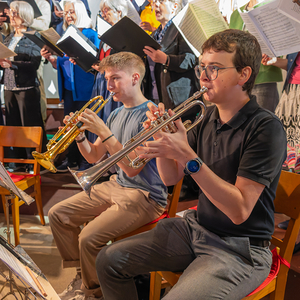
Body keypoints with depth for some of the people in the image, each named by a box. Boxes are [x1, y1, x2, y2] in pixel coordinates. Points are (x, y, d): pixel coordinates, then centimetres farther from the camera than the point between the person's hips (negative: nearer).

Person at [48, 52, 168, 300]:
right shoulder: (116, 114, 10)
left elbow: (131, 168, -24)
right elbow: (94, 157, 12)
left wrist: (104, 132, -26)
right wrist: (79, 135, -6)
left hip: (145, 195, -9)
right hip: (115, 186, 9)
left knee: (89, 238, -24)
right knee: (58, 215, 5)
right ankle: (81, 275, 20)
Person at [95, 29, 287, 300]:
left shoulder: (265, 128, -18)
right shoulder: (209, 118, 4)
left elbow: (239, 210, -24)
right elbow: (170, 178, 7)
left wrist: (188, 156, -29)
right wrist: (161, 140, -13)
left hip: (240, 249, -6)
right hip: (195, 227, 7)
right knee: (109, 261, 0)